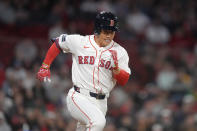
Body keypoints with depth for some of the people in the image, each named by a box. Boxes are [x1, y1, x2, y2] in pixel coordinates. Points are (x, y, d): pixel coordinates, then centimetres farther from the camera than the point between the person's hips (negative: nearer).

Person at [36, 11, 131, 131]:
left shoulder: (120, 52, 2)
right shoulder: (79, 42, -2)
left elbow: (124, 81, -1)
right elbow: (57, 44, 15)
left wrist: (116, 67, -20)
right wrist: (45, 67, 13)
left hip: (100, 102, 4)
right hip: (79, 97, -4)